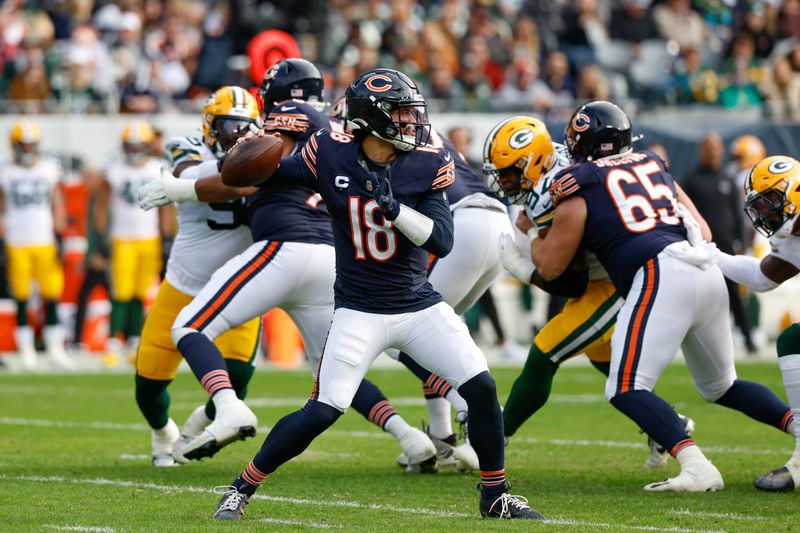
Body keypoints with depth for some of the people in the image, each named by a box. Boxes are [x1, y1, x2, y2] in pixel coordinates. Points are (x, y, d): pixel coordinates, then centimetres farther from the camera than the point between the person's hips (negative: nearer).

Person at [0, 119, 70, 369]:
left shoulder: (49, 169, 5)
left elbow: (57, 204, 9)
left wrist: (59, 232, 2)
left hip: (44, 242, 1)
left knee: (51, 296, -3)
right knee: (21, 299, 2)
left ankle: (55, 347, 5)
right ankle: (26, 349, 9)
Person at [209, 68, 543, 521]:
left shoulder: (426, 165, -8)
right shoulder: (331, 155, -9)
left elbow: (443, 241, -14)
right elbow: (275, 174, 8)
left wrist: (394, 207, -28)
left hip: (420, 306, 2)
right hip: (360, 310, -2)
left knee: (481, 388, -6)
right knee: (324, 410, -12)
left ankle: (496, 496, 13)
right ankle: (242, 488, 5)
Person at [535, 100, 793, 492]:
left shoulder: (579, 185, 7)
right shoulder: (654, 166, 24)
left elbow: (549, 266, 13)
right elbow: (703, 230, 25)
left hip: (661, 275, -7)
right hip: (709, 275, 7)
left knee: (626, 390, -8)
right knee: (720, 386, 24)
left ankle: (695, 467, -26)